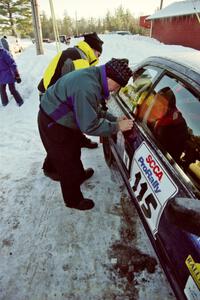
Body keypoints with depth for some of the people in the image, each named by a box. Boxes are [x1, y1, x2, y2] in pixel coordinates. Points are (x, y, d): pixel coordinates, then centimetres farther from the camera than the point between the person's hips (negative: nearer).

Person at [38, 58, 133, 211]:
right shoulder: (87, 88, -35)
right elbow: (90, 126, -31)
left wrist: (114, 119, 1)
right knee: (66, 163, 5)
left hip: (61, 118, 10)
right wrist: (117, 127, -21)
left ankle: (79, 174, 55)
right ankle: (73, 200, 27)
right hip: (53, 124, -9)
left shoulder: (94, 75, -2)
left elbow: (94, 110, 8)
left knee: (74, 151, 28)